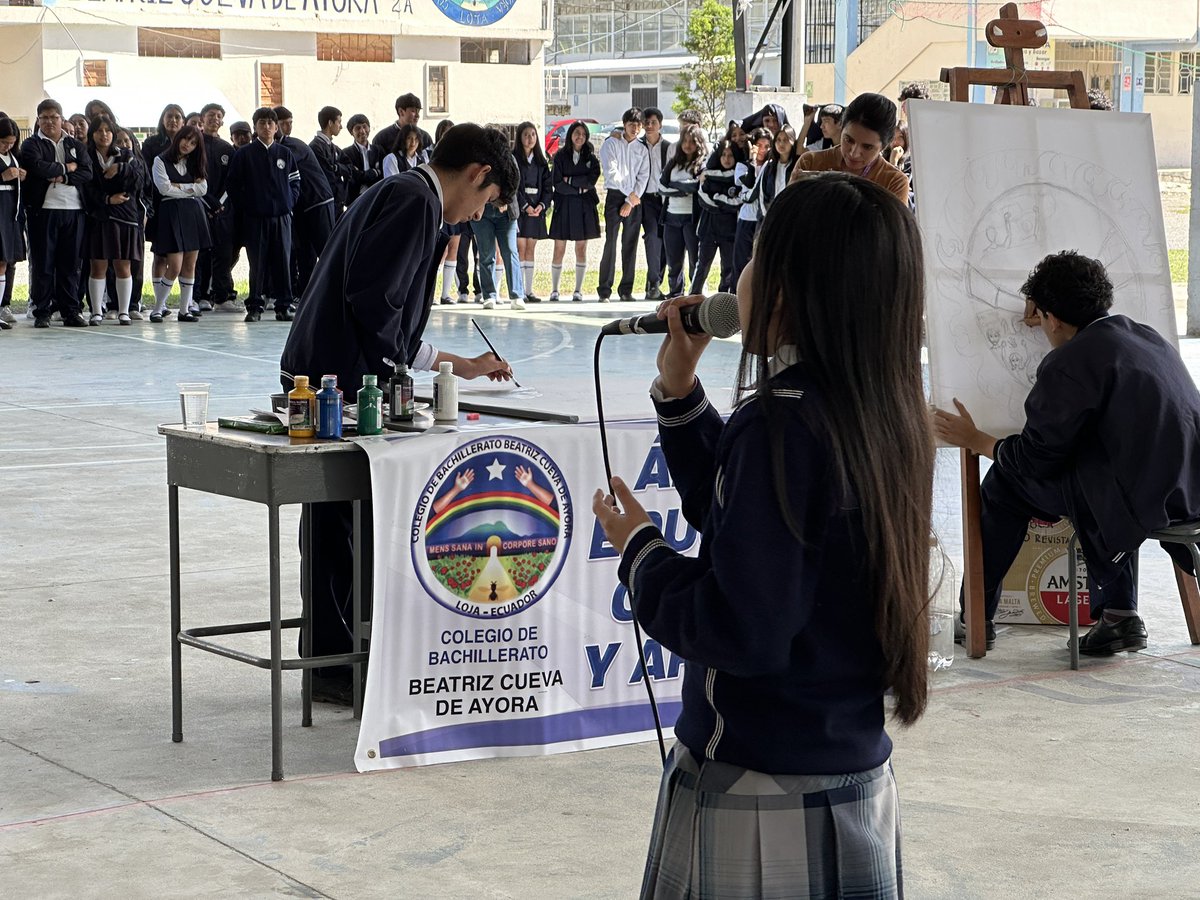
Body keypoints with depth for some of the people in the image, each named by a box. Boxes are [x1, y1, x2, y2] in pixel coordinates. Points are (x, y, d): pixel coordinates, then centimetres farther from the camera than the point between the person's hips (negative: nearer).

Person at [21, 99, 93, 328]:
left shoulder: (75, 145, 17)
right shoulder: (31, 144, 6)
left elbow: (87, 173, 3)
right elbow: (38, 167, -14)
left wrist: (64, 177, -10)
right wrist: (66, 167, -4)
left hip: (73, 209, 3)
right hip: (43, 209, -3)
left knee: (70, 264, 4)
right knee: (43, 263, -1)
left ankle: (71, 311, 8)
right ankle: (41, 312, 4)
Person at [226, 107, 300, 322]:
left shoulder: (285, 154, 10)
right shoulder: (244, 154, 2)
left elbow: (295, 182, 15)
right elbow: (234, 185, 3)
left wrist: (289, 202, 2)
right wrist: (242, 209, -3)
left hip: (281, 216, 2)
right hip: (255, 217, -2)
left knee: (283, 261, 1)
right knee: (257, 263, -1)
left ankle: (284, 306, 7)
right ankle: (255, 306, 5)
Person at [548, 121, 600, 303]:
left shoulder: (590, 157, 9)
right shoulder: (561, 156, 4)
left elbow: (592, 180, -6)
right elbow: (557, 183, -6)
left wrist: (570, 180, -8)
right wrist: (580, 188, -7)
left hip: (584, 207, 2)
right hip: (564, 205, -2)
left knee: (581, 248, 1)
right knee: (559, 249, -2)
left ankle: (578, 291, 5)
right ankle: (554, 290, 3)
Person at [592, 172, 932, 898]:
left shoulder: (780, 425, -22)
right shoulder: (887, 417, 3)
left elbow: (742, 632, -24)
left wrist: (639, 550, -10)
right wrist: (681, 394, 10)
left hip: (763, 797, -8)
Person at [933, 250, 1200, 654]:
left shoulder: (1069, 364, -9)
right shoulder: (1149, 337, 17)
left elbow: (1037, 458, -3)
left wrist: (976, 441, 14)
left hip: (1145, 500, -8)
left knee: (1007, 482, 9)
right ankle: (1119, 615, 25)